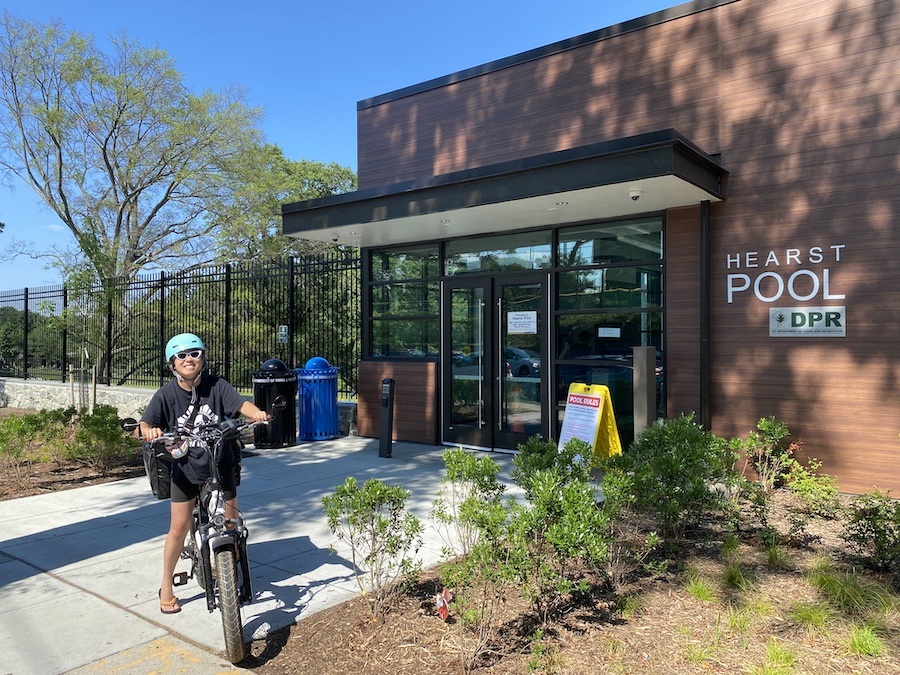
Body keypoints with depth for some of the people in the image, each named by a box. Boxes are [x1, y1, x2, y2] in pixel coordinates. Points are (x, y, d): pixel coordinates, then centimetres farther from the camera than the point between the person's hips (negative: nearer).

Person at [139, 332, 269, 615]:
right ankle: (166, 587, 23)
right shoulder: (166, 394, -11)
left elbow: (240, 403, -24)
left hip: (221, 466, 1)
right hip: (185, 469, -1)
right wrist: (149, 431, -42)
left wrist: (256, 413, -46)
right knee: (179, 527, 2)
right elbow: (144, 424, -18)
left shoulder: (216, 386, -12)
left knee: (231, 524, 9)